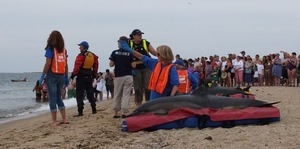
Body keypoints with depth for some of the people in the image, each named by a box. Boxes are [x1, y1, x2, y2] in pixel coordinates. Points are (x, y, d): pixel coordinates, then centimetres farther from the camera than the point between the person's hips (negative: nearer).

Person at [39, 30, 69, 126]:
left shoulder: (50, 48, -8)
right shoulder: (63, 49, 7)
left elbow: (48, 64, -14)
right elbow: (66, 65, 8)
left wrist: (42, 75, -8)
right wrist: (66, 77, 14)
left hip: (52, 75, -5)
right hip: (61, 76, 5)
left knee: (52, 98, 1)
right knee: (58, 97, 17)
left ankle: (54, 121, 3)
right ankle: (64, 119, 14)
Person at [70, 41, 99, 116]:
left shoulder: (81, 56, -13)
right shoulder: (93, 56, 9)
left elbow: (77, 67, -19)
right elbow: (95, 67, 13)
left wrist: (72, 76, -15)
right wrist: (94, 76, 20)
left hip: (81, 77, -7)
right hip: (89, 77, 7)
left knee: (79, 95, -3)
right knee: (90, 93, 17)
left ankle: (80, 112, -6)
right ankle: (94, 110, 21)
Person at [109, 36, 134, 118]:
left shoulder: (114, 53, -2)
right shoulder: (130, 53, -4)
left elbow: (111, 64, -3)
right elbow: (133, 65, -6)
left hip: (118, 76, 1)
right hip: (128, 76, -1)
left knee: (117, 95, 10)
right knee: (126, 94, -1)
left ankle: (116, 113, 13)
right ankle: (124, 112, -9)